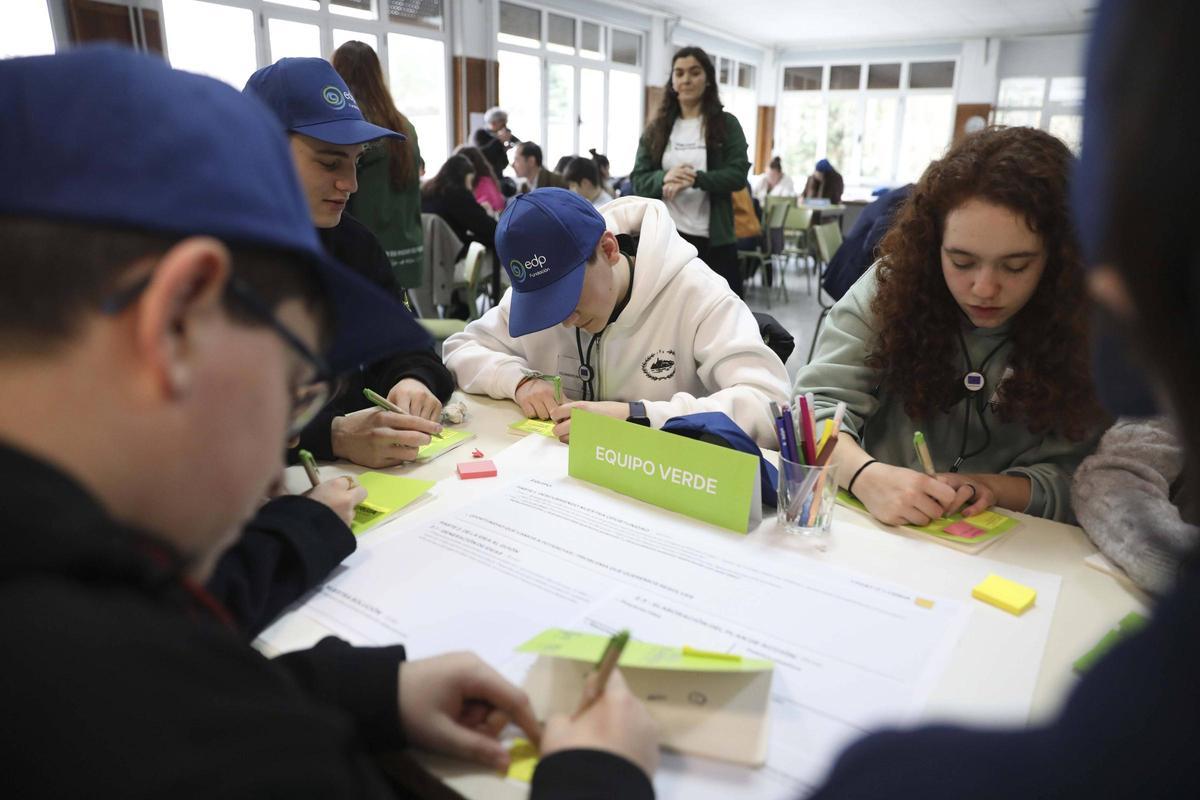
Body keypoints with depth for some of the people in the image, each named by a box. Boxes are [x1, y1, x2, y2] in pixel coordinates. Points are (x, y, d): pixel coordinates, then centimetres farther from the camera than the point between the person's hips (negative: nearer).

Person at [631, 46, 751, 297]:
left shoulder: (726, 123, 3)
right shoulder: (656, 128, 9)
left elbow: (738, 174, -7)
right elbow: (638, 179, 4)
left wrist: (695, 179, -22)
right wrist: (664, 178, -18)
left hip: (714, 238, -2)